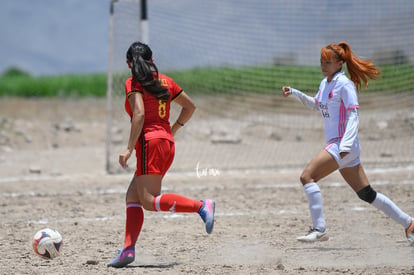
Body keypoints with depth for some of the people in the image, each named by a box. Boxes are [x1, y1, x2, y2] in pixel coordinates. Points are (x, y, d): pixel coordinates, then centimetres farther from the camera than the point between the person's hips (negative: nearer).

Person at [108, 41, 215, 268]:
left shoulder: (133, 84, -3)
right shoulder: (165, 81, 17)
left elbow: (139, 115, -17)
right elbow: (190, 107, 23)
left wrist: (129, 148, -16)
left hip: (150, 142, -8)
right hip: (167, 143, 8)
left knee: (149, 200, -13)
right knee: (132, 197, 8)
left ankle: (201, 206, -25)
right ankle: (128, 249, -3)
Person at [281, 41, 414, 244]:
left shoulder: (345, 85, -11)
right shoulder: (325, 84, 15)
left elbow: (353, 116, -17)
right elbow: (316, 105, 34)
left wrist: (345, 145, -27)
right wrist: (294, 93, 22)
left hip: (344, 145, -9)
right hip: (335, 144, 9)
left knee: (307, 176, -18)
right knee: (366, 194, 10)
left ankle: (319, 229, -19)